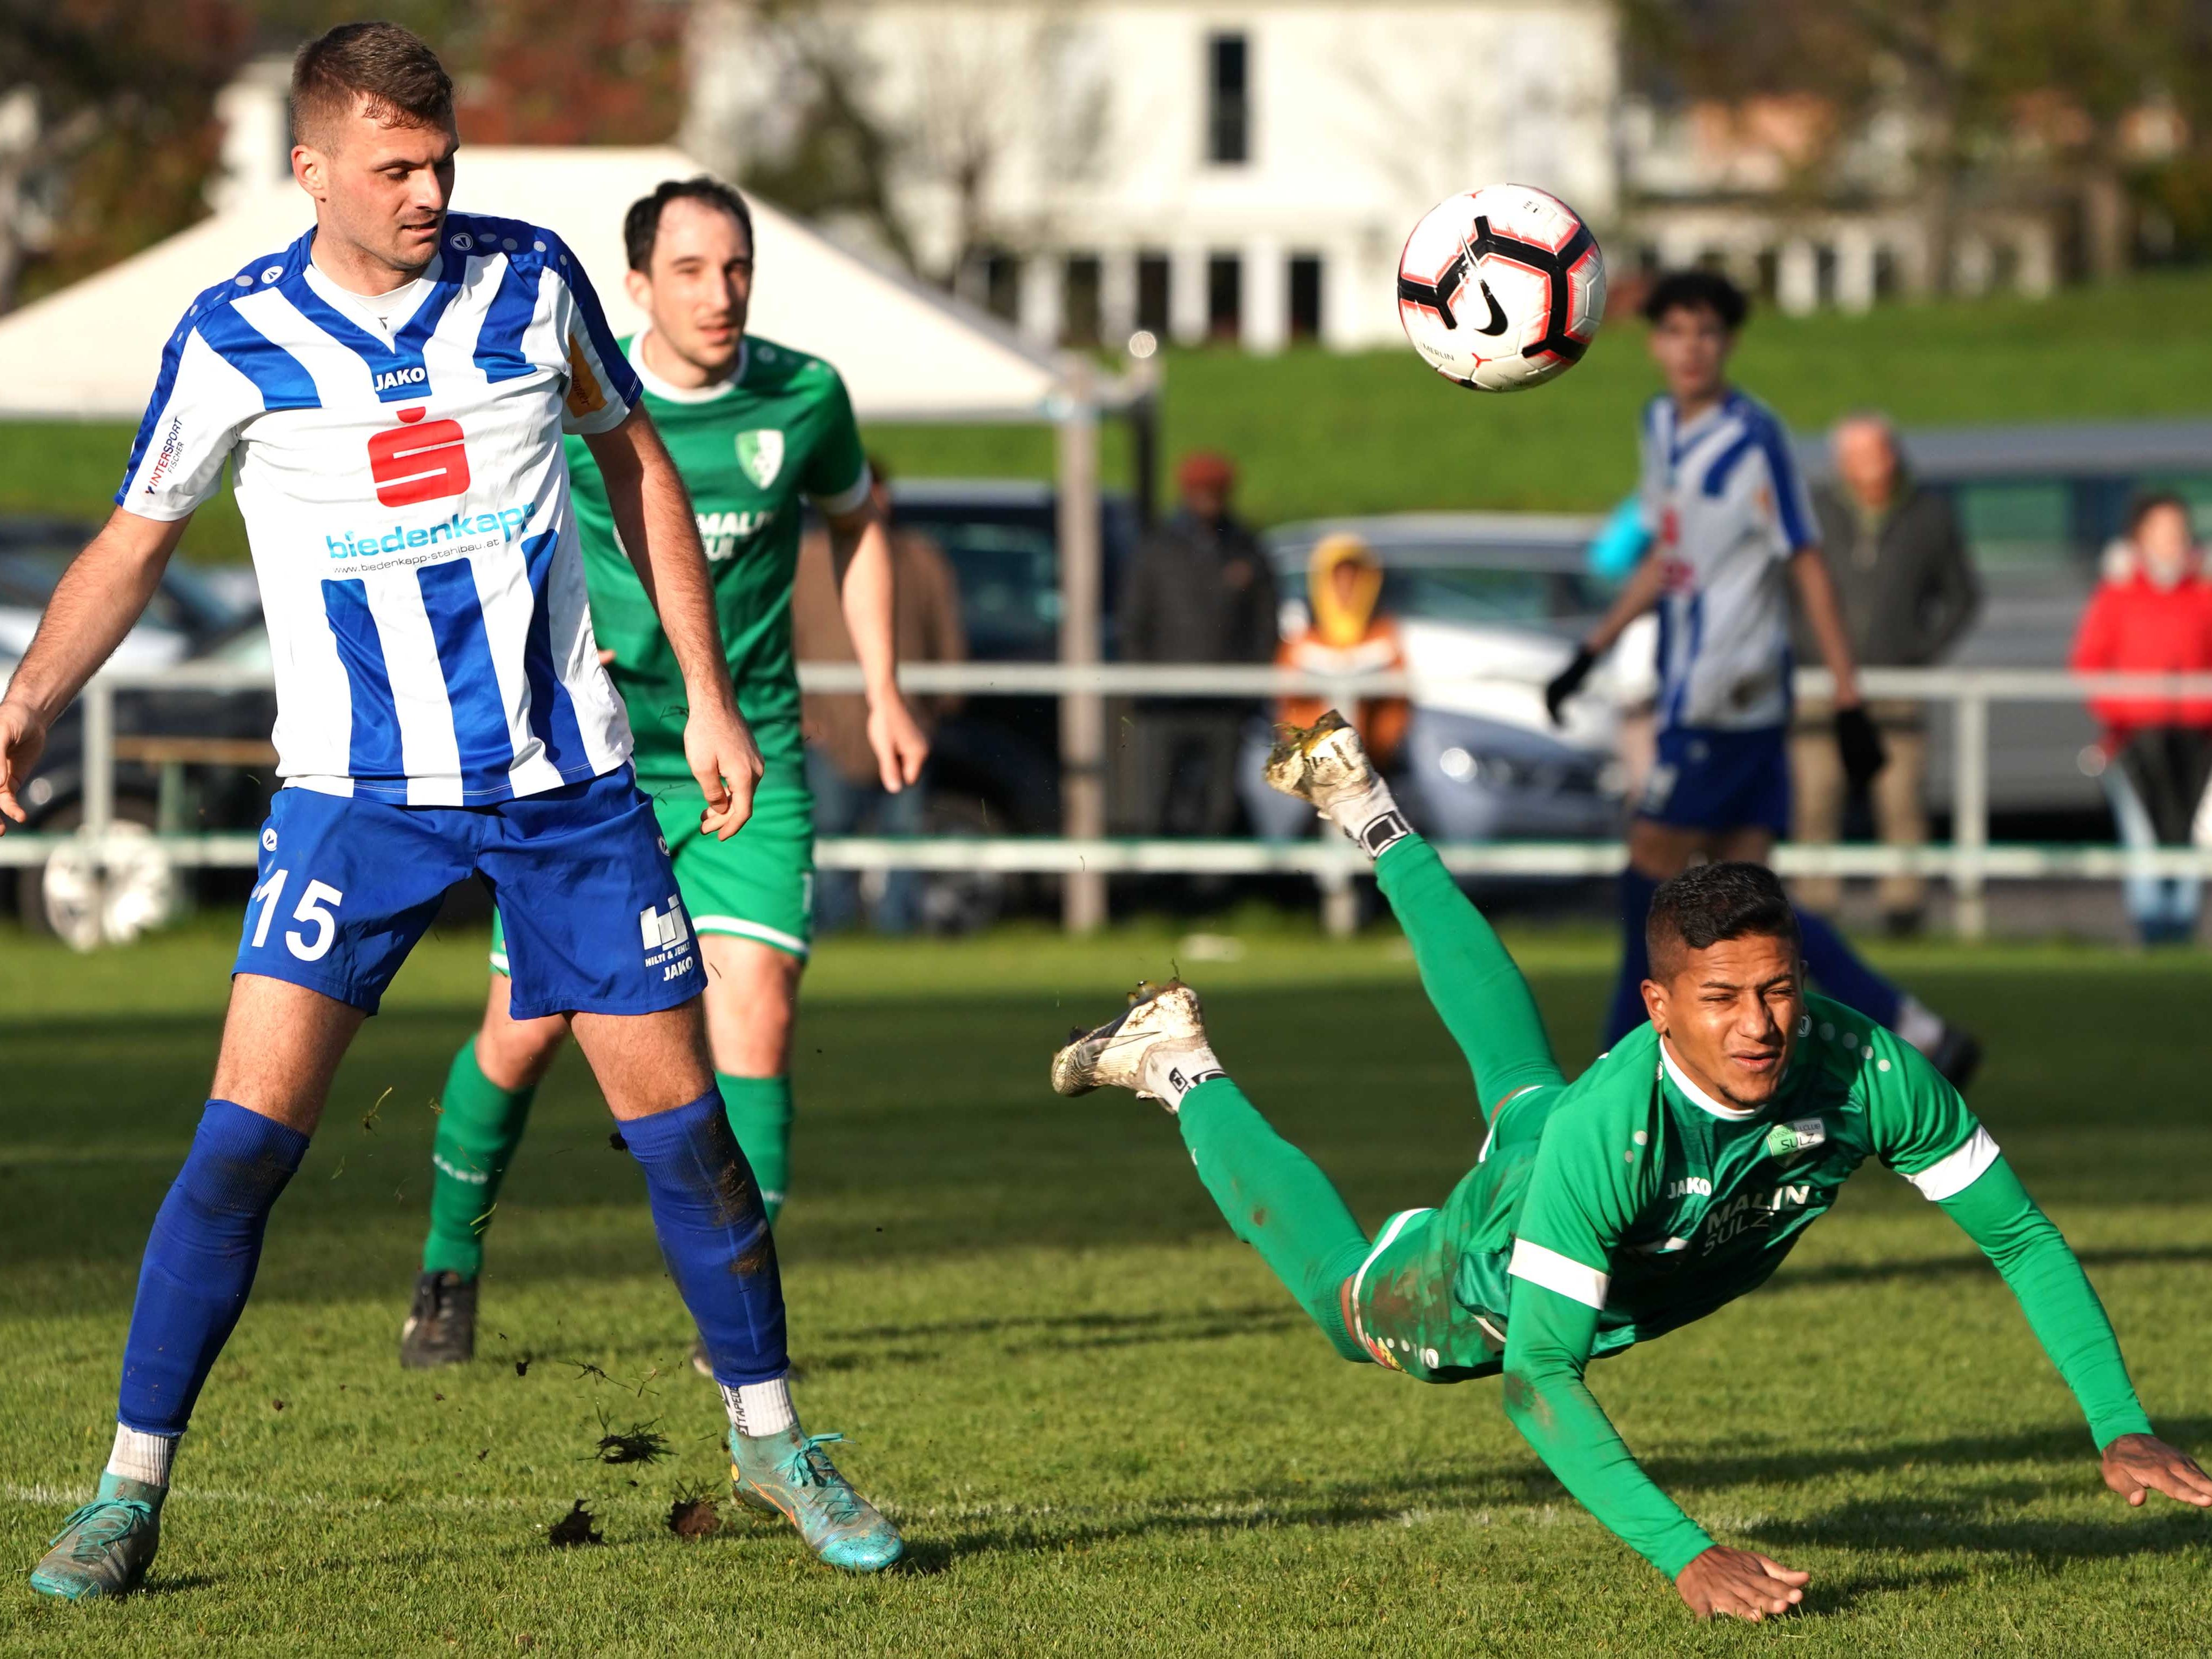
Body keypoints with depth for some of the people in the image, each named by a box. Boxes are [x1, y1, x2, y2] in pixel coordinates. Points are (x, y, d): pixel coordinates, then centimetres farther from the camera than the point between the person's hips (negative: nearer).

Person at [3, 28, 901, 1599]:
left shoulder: (531, 279, -3)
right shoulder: (235, 339, -7)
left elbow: (634, 459, 12)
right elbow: (137, 538, 6)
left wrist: (708, 693, 10)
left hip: (566, 782, 2)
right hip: (357, 796, -2)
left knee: (681, 1117, 2)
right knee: (247, 1135, -12)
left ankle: (769, 1432, 21)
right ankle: (132, 1487, -4)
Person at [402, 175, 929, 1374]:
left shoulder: (804, 398, -4)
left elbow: (855, 522, 16)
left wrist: (883, 691, 12)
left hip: (748, 765, 1)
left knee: (754, 1006, -16)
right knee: (525, 1031, 3)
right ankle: (449, 1273, 27)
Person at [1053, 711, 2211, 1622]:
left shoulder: (1867, 1074, -41)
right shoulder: (1608, 1130, -51)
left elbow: (2021, 1237, -29)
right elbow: (1535, 1375, -49)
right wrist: (1685, 1556, -60)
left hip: (1677, 1272, 5)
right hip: (1497, 1284, -5)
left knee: (1517, 1072, 37)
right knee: (1349, 1304, 29)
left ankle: (1372, 819, 57)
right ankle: (1184, 1075, 47)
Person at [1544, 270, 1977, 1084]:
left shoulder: (1753, 440, -13)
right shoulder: (1660, 425, 13)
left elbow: (1809, 568, -13)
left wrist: (1850, 703, -15)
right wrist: (1590, 653, 25)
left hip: (1730, 697, -8)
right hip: (1691, 691, 8)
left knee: (1654, 864, -5)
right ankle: (1916, 1033, 3)